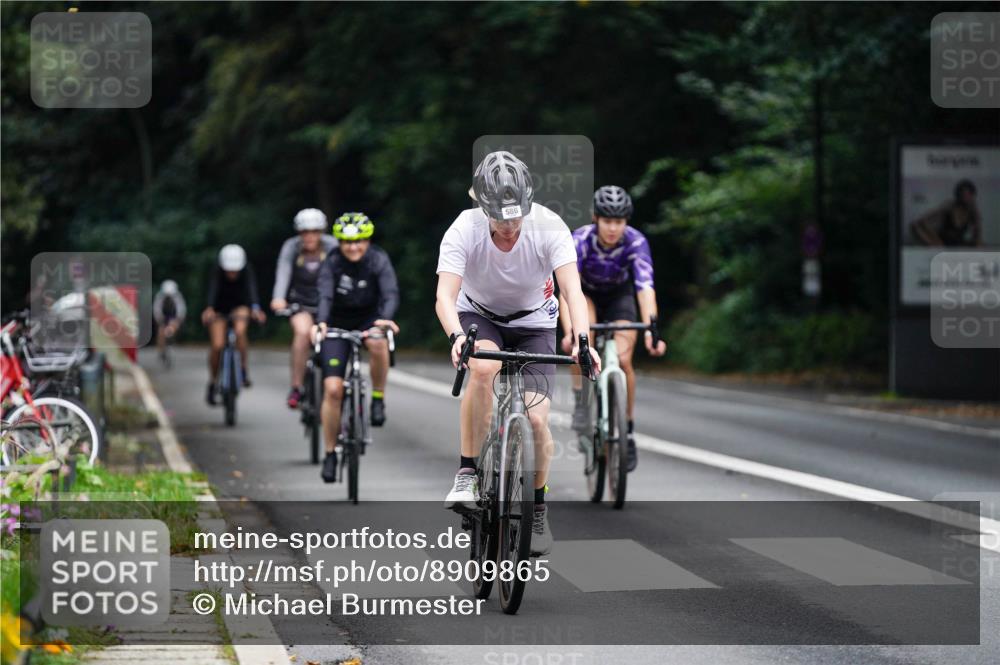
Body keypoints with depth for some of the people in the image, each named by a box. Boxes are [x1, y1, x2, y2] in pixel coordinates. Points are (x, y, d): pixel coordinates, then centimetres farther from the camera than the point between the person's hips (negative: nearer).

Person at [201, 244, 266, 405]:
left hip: (239, 305, 0)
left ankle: (243, 368, -12)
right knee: (217, 346, -11)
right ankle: (213, 382, 11)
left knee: (240, 331, -31)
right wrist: (209, 309, -63)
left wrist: (255, 308, -62)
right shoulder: (218, 273, -28)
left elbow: (252, 288, -42)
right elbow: (213, 290, -43)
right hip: (219, 307, 0)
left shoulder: (246, 271, -26)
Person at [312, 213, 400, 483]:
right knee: (332, 389, -11)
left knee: (378, 343, -38)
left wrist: (386, 318, -50)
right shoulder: (332, 264, -17)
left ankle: (378, 399, -16)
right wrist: (320, 322, -51)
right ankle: (330, 453, 3)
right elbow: (325, 296, -31)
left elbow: (391, 293, -29)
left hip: (369, 319, 0)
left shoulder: (378, 260, -17)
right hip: (338, 324, 0)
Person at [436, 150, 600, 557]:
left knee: (536, 419, -13)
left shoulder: (549, 226, -27)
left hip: (533, 322, 1)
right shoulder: (465, 230, -28)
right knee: (484, 367, -36)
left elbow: (572, 289, -35)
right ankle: (467, 474, -24)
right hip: (478, 315, -1)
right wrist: (457, 337, -58)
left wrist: (582, 340, -53)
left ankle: (538, 508, 12)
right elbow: (445, 295, -37)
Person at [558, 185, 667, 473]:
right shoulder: (580, 240, -32)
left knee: (622, 360, -18)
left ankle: (627, 432, -2)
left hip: (619, 295, 1)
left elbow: (645, 288, -39)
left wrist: (651, 329, -54)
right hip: (586, 293, -1)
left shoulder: (636, 242, -30)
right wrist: (569, 331, -56)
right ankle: (581, 404, -19)